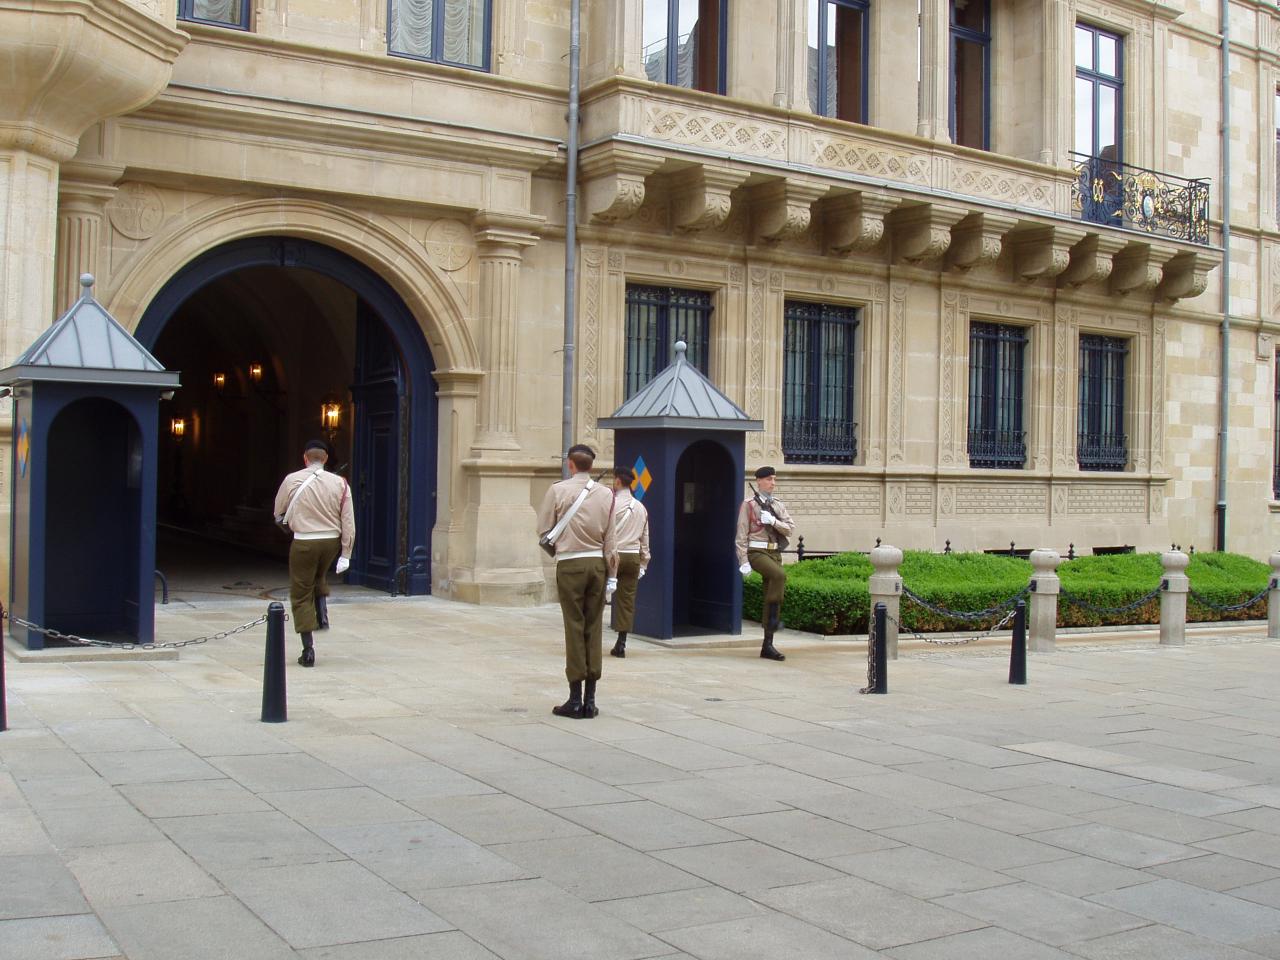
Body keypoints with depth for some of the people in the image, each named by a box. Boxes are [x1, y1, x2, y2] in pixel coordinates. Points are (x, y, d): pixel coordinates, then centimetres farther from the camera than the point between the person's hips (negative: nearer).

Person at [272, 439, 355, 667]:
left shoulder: (292, 480, -4)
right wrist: (345, 554, 4)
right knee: (319, 578, 33)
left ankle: (308, 650, 4)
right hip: (331, 541, 3)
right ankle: (323, 616, 15)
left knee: (301, 595, 7)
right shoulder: (340, 483, -1)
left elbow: (279, 513, 10)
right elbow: (348, 522, -1)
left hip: (304, 542, -3)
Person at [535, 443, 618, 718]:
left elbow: (544, 529, -1)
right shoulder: (606, 494, 3)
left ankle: (575, 699, 2)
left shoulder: (558, 490, -5)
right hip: (597, 563, 3)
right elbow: (609, 537, 5)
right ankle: (590, 699, 9)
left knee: (574, 627, 1)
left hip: (570, 563, -2)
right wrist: (611, 573, 10)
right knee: (594, 628, 7)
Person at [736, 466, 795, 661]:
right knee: (780, 576, -34)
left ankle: (767, 646, 8)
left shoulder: (778, 505, 14)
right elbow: (742, 534, -5)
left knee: (769, 598, 4)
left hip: (775, 553, 6)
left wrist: (773, 521, -13)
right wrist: (744, 561, -12)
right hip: (757, 552, -6)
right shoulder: (749, 504, -2)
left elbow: (790, 529, 5)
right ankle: (773, 615, -21)